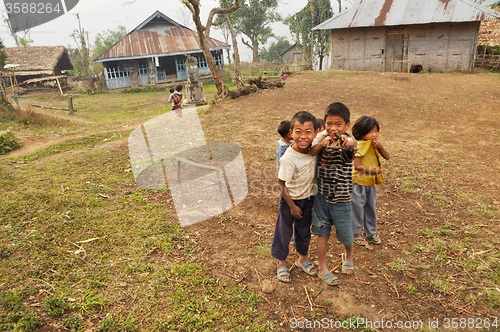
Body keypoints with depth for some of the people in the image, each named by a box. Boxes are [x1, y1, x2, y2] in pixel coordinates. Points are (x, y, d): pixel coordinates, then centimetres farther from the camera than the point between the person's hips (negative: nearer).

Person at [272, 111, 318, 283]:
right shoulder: (288, 158, -32)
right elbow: (281, 183, -22)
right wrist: (292, 206, -14)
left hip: (308, 198, 5)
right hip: (290, 199, -5)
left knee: (304, 230, 23)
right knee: (284, 231, 13)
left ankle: (302, 259, 48)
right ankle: (281, 264, 37)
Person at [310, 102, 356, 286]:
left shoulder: (345, 142, -18)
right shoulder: (323, 139, -3)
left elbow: (351, 145, -40)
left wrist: (348, 143, -64)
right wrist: (321, 144, -31)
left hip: (341, 199, -3)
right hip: (322, 196, 3)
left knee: (345, 233, 17)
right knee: (322, 233, 12)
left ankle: (348, 256, 49)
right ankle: (322, 268, 29)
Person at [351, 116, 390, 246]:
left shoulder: (375, 144, 4)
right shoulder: (359, 146, -18)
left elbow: (387, 157, -1)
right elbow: (358, 166, -22)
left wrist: (380, 146, -16)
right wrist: (372, 171, -21)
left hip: (371, 182, 7)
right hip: (359, 182, -7)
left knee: (371, 207, 16)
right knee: (358, 207, 5)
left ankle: (371, 232, 32)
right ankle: (356, 233, 21)